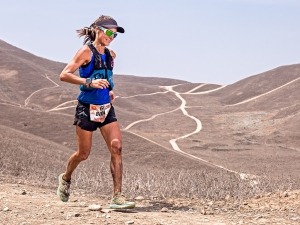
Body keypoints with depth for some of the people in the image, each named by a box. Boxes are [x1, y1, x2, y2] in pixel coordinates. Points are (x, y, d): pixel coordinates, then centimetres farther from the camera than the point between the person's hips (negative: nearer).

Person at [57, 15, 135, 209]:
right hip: (87, 108, -5)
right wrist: (90, 82, -29)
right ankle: (66, 178, 38)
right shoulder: (86, 51, -11)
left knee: (117, 147, -11)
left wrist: (110, 90, 11)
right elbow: (64, 75, -19)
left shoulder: (111, 55, 9)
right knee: (83, 153, 6)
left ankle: (117, 196, -11)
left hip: (106, 108, 5)